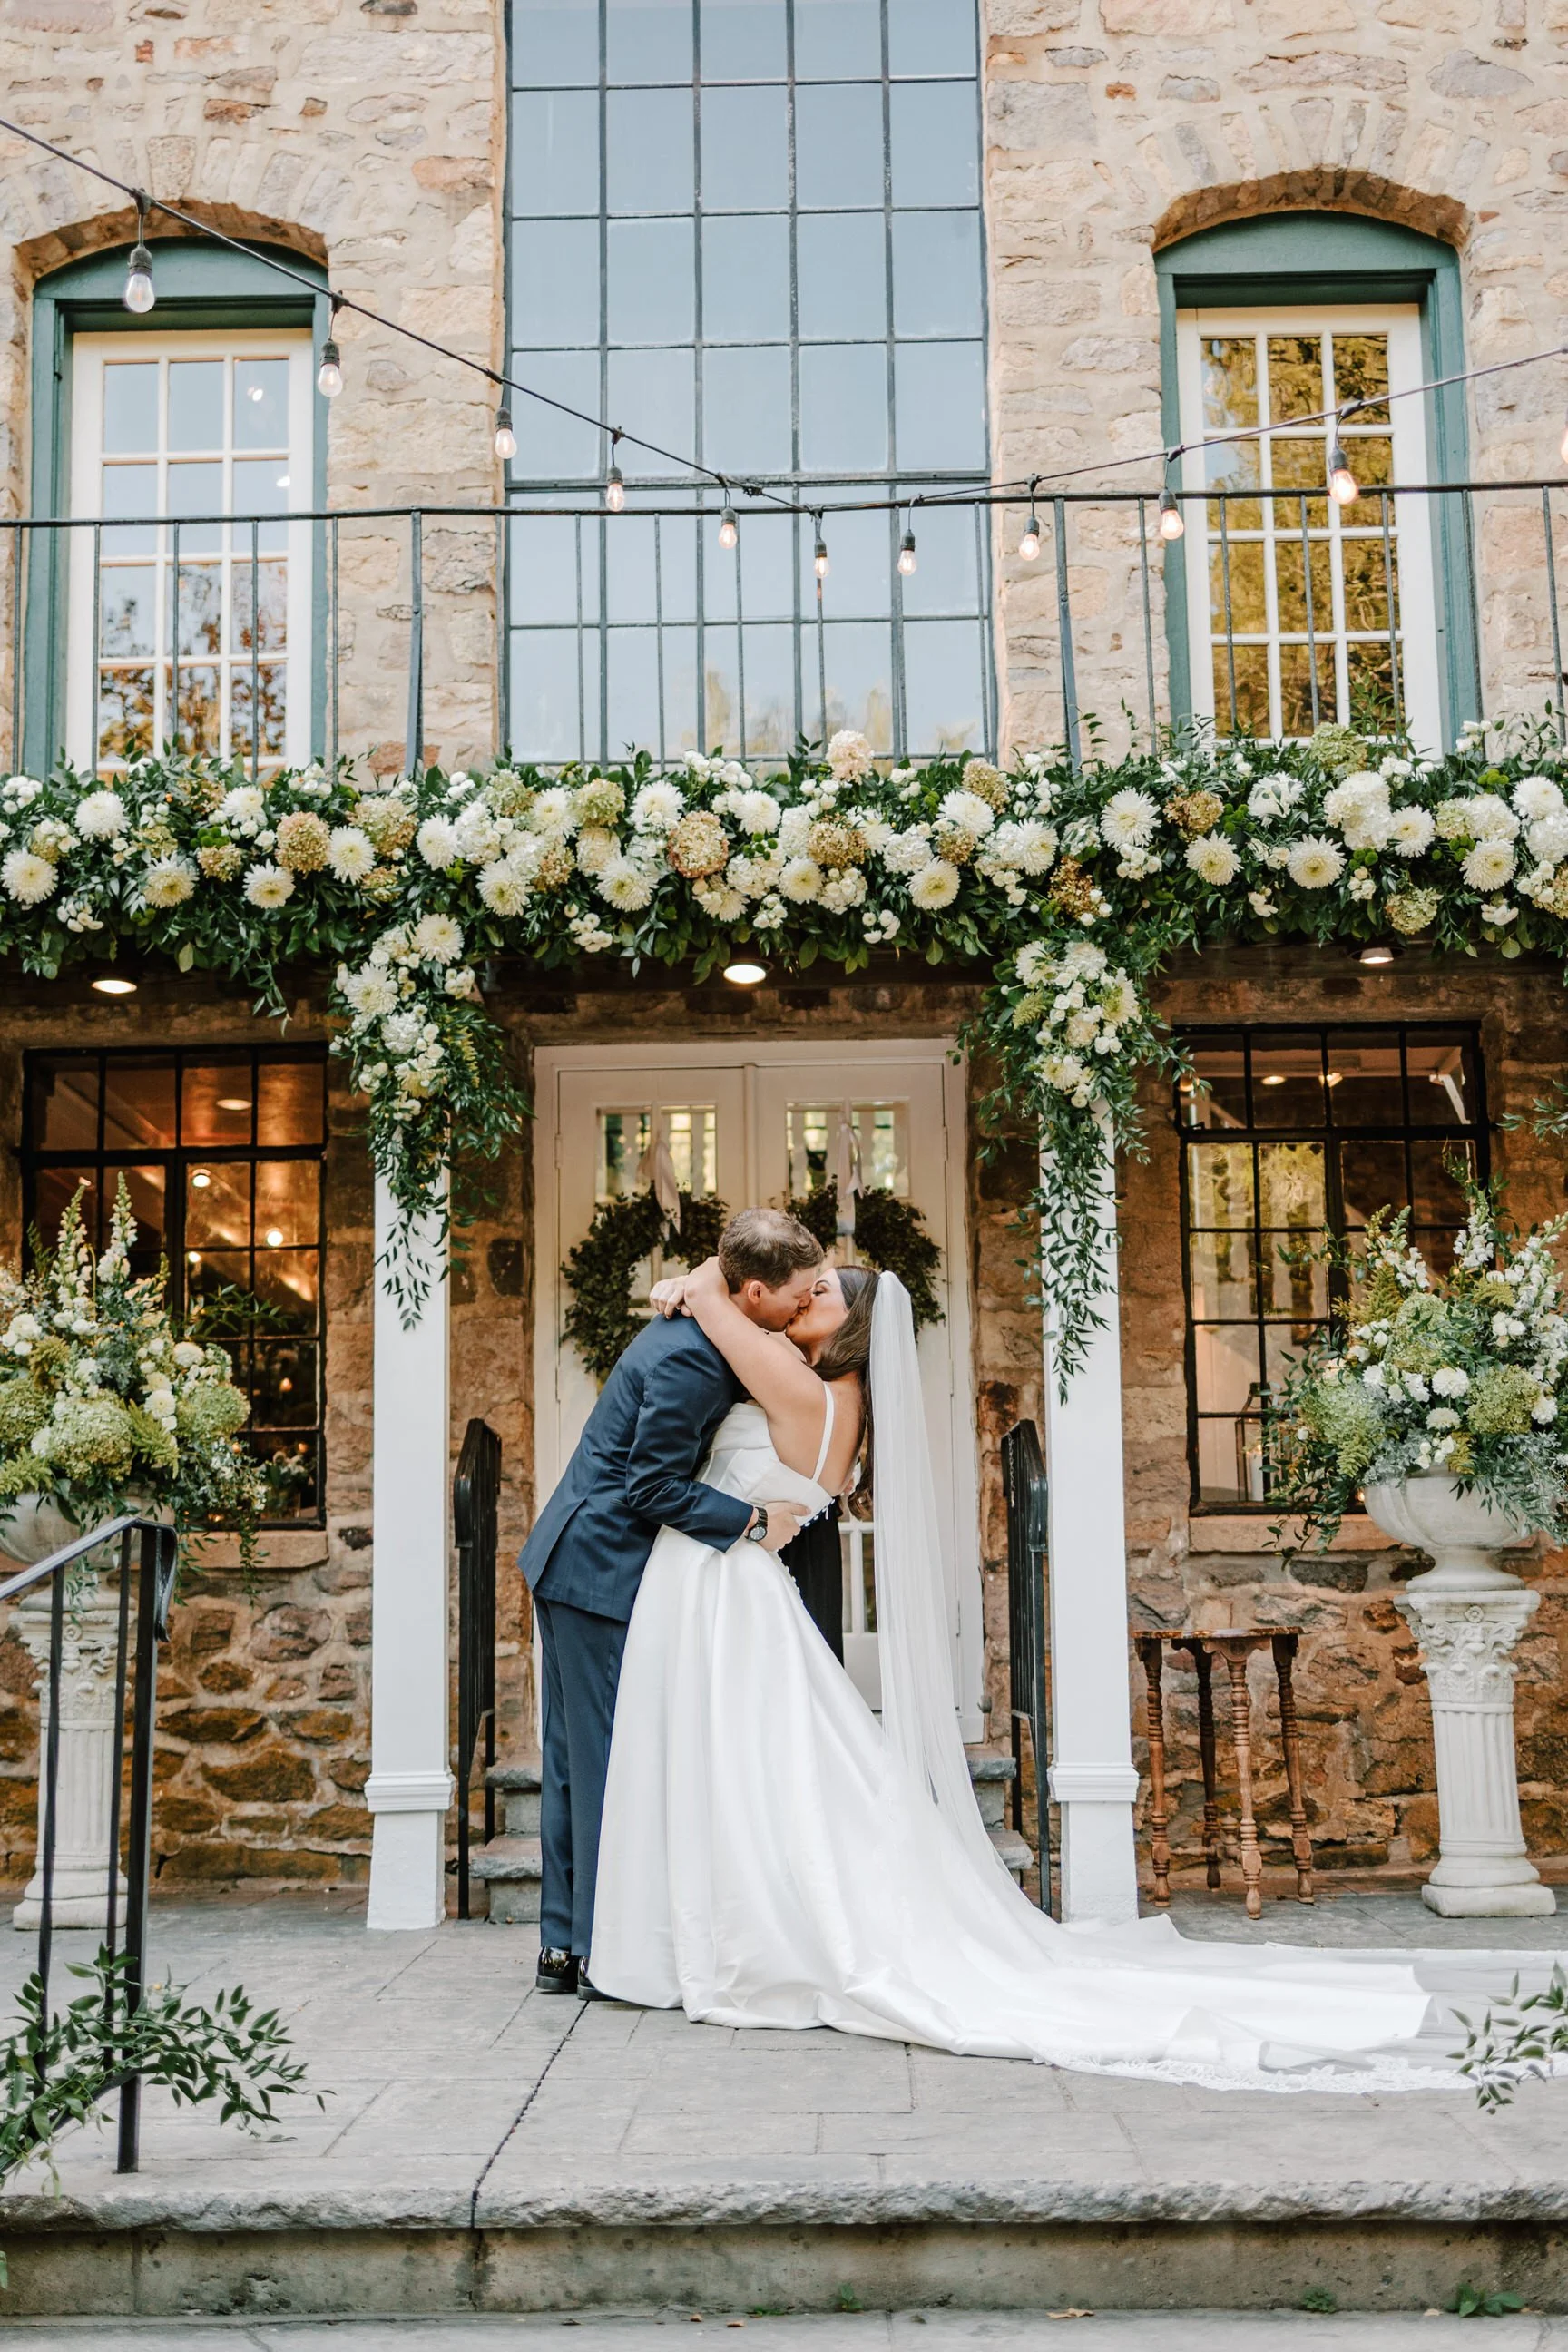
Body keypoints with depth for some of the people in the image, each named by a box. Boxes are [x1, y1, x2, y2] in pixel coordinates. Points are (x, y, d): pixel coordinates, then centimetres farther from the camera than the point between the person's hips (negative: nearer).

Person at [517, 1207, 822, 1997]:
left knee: (575, 1758, 13)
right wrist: (755, 1521, -15)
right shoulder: (688, 1358, -23)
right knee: (613, 1757, -2)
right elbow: (653, 1489, -22)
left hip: (571, 1563, 10)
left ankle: (563, 1944, 20)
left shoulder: (702, 1331, 8)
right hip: (601, 1570, -10)